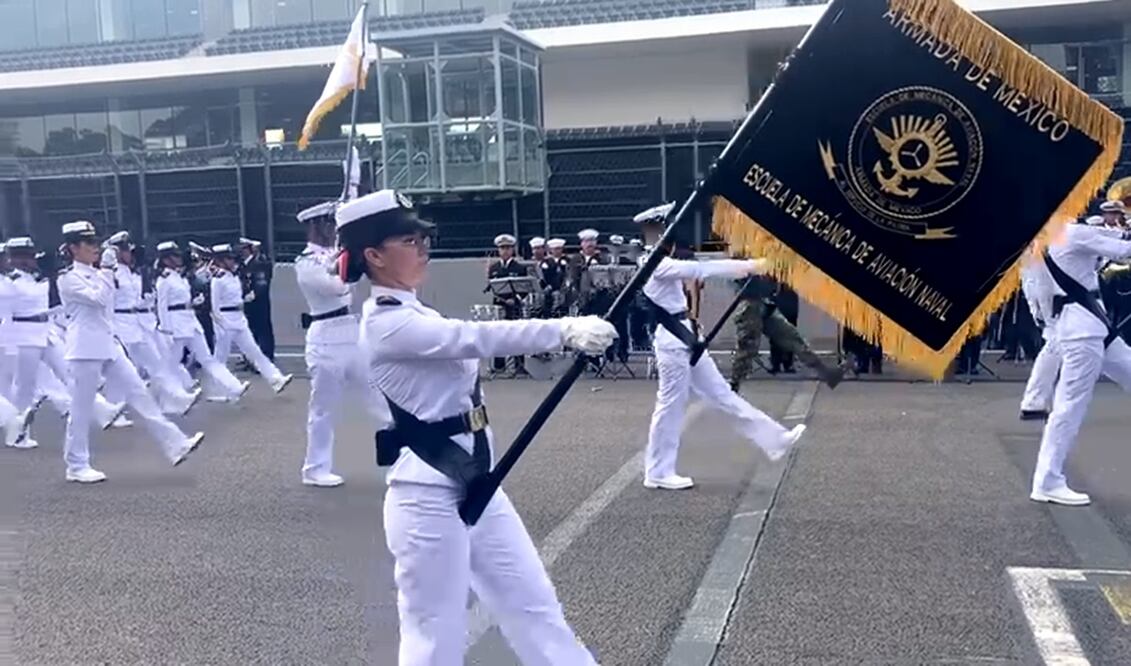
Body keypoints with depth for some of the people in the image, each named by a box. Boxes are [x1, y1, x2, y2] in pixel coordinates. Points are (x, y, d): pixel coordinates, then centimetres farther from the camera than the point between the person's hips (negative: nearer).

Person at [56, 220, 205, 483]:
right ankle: (76, 466, 13)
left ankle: (175, 445, -1)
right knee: (81, 408, 2)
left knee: (139, 394, 2)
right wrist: (108, 271, -12)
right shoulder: (68, 278, -9)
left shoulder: (97, 274, 14)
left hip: (109, 345, 7)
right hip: (86, 348, -7)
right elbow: (98, 299, -19)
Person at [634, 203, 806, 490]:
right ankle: (658, 473, 10)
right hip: (673, 342, -10)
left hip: (685, 339, 10)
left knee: (721, 395, 11)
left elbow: (696, 271, 14)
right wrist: (748, 266, -23)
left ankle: (774, 439, 15)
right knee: (671, 406, -1)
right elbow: (701, 269, -24)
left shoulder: (660, 263, 15)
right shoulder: (657, 265, -18)